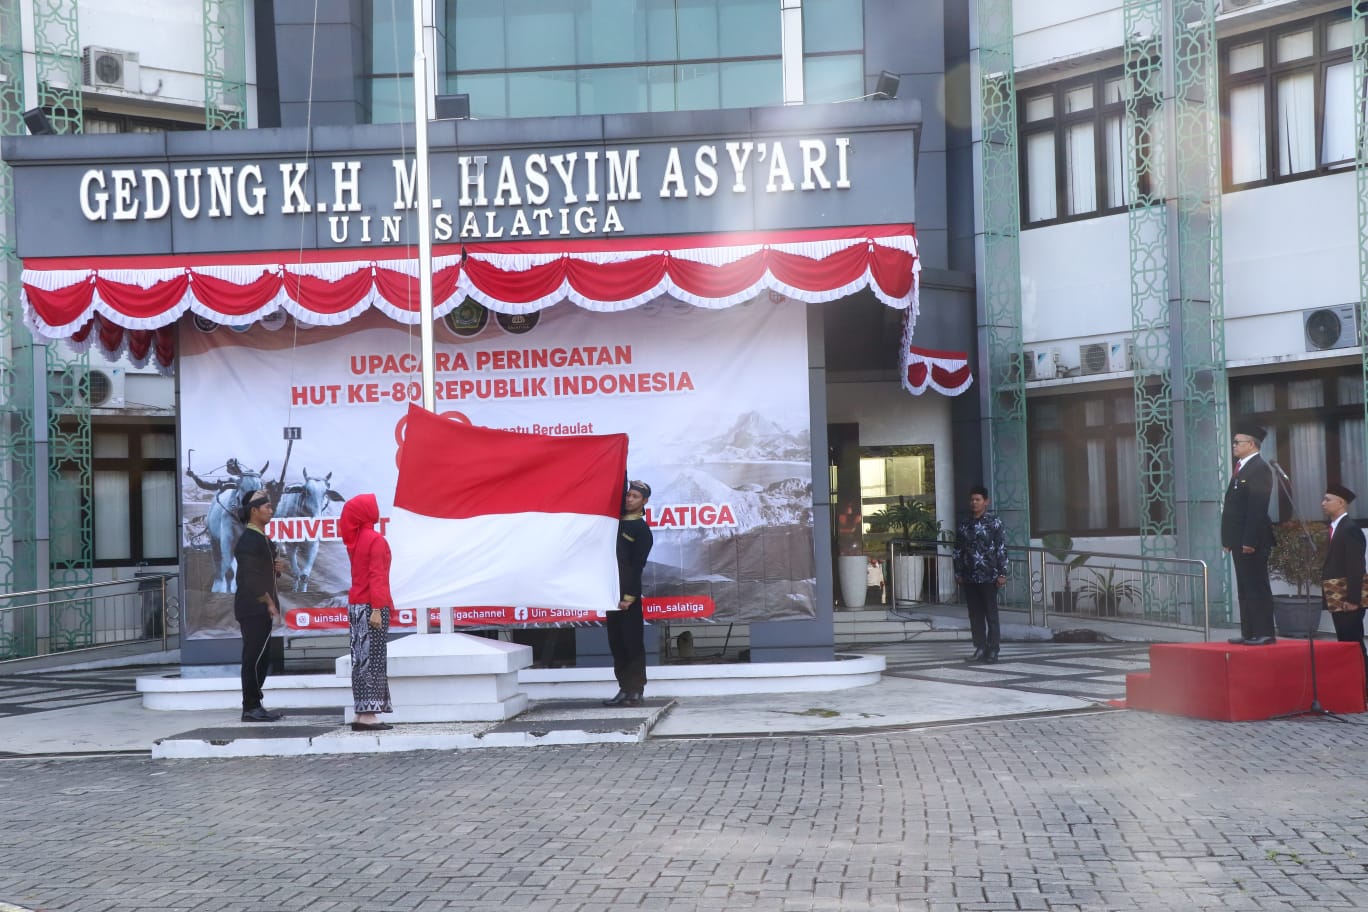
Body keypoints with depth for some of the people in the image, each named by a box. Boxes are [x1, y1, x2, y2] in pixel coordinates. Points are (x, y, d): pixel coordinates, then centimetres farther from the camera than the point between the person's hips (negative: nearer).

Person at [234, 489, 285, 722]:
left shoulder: (261, 538, 17)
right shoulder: (249, 540, -13)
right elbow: (250, 576, -18)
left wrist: (276, 568, 4)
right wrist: (268, 602, -15)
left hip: (260, 608, 10)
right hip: (253, 607, -10)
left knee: (260, 658, 11)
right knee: (254, 658, -7)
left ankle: (254, 706, 16)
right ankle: (250, 709, -4)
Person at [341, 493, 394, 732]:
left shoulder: (353, 539, 11)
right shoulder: (375, 539, -12)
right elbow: (376, 576, -17)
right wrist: (377, 609, -19)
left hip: (355, 605, 8)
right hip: (371, 605, -8)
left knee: (360, 659, 7)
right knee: (373, 658, -7)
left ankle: (362, 714, 7)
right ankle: (369, 714, -9)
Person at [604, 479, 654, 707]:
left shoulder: (642, 530, -5)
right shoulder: (617, 519, 15)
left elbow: (637, 565, -11)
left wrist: (629, 596, -16)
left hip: (629, 594, -7)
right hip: (612, 590, 8)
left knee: (632, 643, -5)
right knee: (616, 642, 8)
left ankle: (635, 691, -4)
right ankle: (624, 689, 12)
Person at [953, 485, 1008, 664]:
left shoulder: (994, 522, -3)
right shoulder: (964, 525, 11)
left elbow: (1002, 549, -6)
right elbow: (958, 550, 16)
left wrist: (1002, 574, -11)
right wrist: (958, 573, 11)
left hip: (988, 577, -5)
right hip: (969, 577, 5)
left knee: (991, 615, -2)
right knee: (975, 615, 7)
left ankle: (993, 650, 2)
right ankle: (980, 648, 13)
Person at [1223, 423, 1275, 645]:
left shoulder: (1259, 468, -12)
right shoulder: (1242, 468, 18)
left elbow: (1258, 507, -19)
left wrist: (1250, 540, -22)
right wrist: (1229, 539, 14)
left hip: (1252, 541, -10)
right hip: (1240, 540, 10)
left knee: (1257, 587, -6)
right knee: (1245, 588, 11)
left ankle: (1264, 633, -4)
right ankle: (1249, 632, 15)